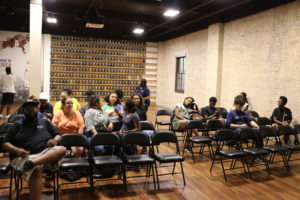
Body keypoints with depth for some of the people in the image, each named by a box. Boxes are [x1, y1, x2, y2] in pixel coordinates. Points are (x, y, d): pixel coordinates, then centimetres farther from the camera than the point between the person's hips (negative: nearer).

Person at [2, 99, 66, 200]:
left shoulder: (45, 122, 22)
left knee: (62, 149, -29)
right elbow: (5, 144, 10)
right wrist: (16, 150, -11)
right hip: (24, 157, -2)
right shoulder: (17, 125, 16)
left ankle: (33, 162, -41)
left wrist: (54, 140, -3)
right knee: (36, 170, -37)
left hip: (46, 153, 3)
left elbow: (58, 135, 22)